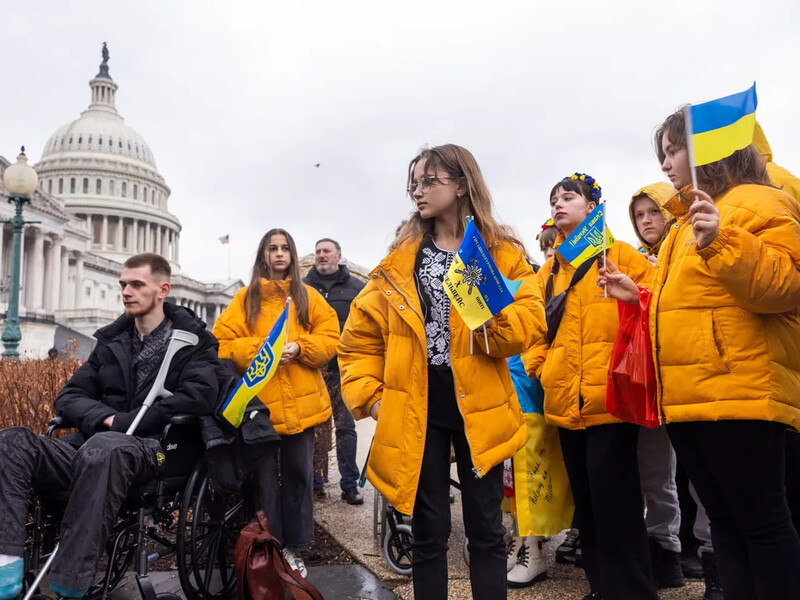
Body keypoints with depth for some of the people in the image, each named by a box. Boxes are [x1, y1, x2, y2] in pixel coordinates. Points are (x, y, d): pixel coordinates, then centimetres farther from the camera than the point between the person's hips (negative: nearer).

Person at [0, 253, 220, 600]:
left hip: (154, 450, -6)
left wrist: (122, 423, -14)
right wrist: (105, 417, -7)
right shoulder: (111, 340, 21)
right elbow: (68, 396, 17)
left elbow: (199, 396, -13)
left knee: (104, 448, -39)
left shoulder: (192, 340, 5)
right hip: (94, 444, 6)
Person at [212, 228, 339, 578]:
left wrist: (300, 348, -13)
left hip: (300, 404, 1)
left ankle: (293, 547, 23)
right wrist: (258, 351, -16)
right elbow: (223, 343, -1)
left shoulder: (309, 296, 9)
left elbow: (330, 338, 3)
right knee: (264, 477, 4)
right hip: (258, 403, -1)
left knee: (298, 474, 9)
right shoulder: (245, 298, 6)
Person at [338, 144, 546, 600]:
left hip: (480, 409, -1)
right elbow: (361, 332, 6)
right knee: (429, 532, 10)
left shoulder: (502, 253, 3)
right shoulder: (400, 258, 7)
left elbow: (530, 321, -7)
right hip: (415, 410, 1)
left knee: (486, 529, 10)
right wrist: (368, 395, -3)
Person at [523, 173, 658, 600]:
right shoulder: (549, 269, 16)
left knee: (614, 499, -3)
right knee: (585, 499, 14)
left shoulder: (621, 255, 1)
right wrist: (538, 365, -1)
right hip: (565, 400, 6)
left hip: (610, 397, -6)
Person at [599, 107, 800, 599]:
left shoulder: (758, 203, -4)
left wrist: (722, 241, -29)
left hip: (739, 392, -9)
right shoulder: (689, 221, 23)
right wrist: (639, 297, 16)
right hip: (687, 399, 9)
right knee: (724, 520, 13)